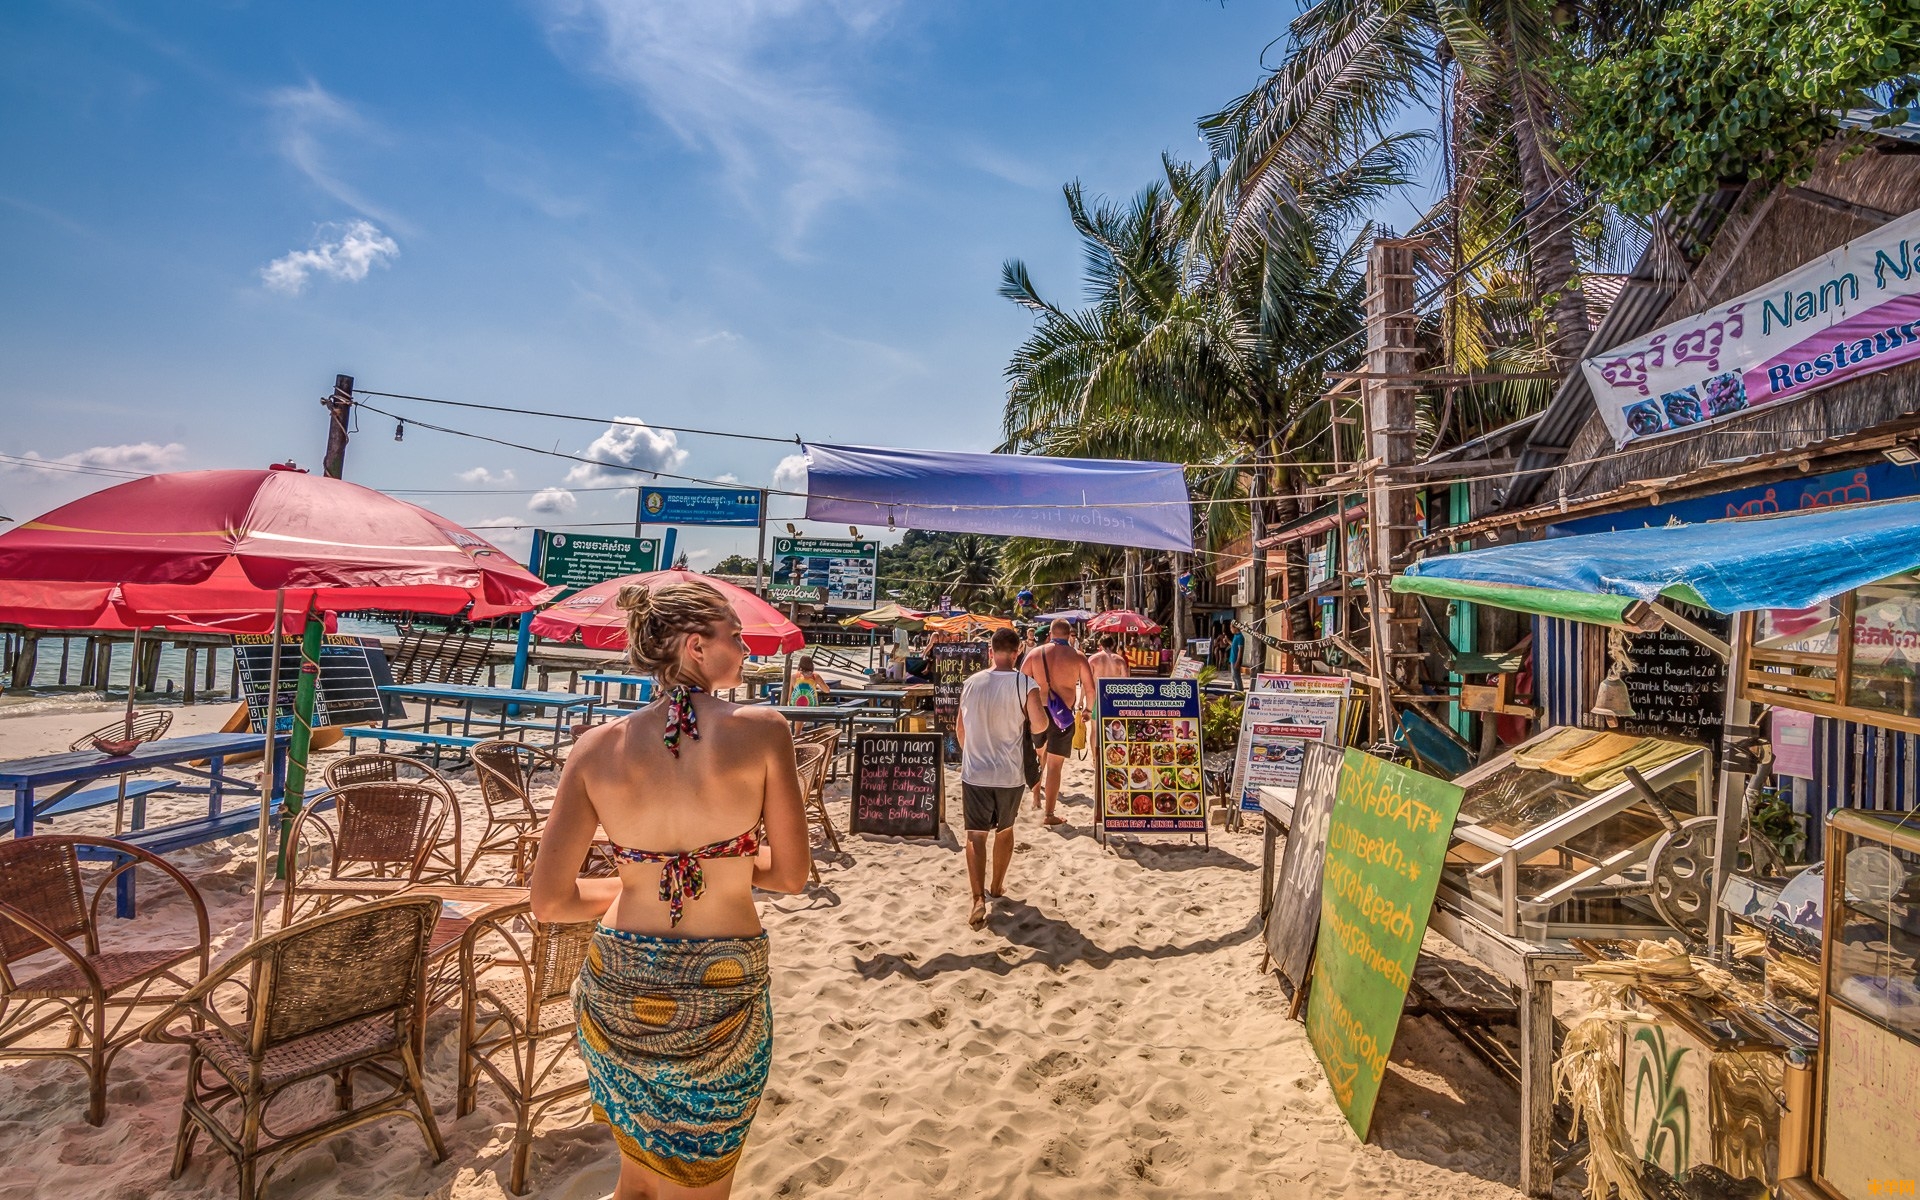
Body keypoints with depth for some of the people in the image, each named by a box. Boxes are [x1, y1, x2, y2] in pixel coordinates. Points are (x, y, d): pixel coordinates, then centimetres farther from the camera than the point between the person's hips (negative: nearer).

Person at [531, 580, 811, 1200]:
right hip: (722, 992, -3)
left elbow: (549, 901, -4)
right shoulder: (762, 729, -15)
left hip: (616, 993, 3)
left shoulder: (597, 746, -7)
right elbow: (791, 874, -8)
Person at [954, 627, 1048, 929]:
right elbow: (1039, 724, -20)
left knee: (976, 834, 3)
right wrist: (1028, 724, 4)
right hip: (1009, 773, -1)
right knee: (1004, 830, 20)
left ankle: (978, 899, -8)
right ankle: (997, 886, 35)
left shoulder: (971, 682, 0)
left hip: (974, 772, 1)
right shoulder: (1024, 683, -11)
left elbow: (959, 728, 8)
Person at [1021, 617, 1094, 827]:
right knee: (1055, 765, 3)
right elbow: (1090, 688, -1)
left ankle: (1036, 796, 31)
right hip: (1063, 715, -2)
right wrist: (1087, 709, 16)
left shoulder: (1035, 653, -1)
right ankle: (1049, 814, 8)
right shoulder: (1078, 657, -4)